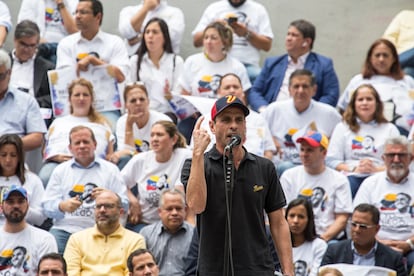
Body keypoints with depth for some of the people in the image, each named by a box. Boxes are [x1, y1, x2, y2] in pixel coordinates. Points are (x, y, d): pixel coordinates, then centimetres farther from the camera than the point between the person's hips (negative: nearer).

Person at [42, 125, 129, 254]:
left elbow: (124, 205, 9)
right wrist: (63, 206, -13)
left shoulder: (110, 170, 17)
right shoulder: (60, 170, 20)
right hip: (64, 228, 1)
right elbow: (47, 206, 10)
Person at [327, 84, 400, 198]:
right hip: (352, 175, 0)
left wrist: (376, 169, -10)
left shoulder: (390, 129, 21)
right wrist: (354, 169, -6)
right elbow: (332, 160, 11)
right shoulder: (342, 127, 22)